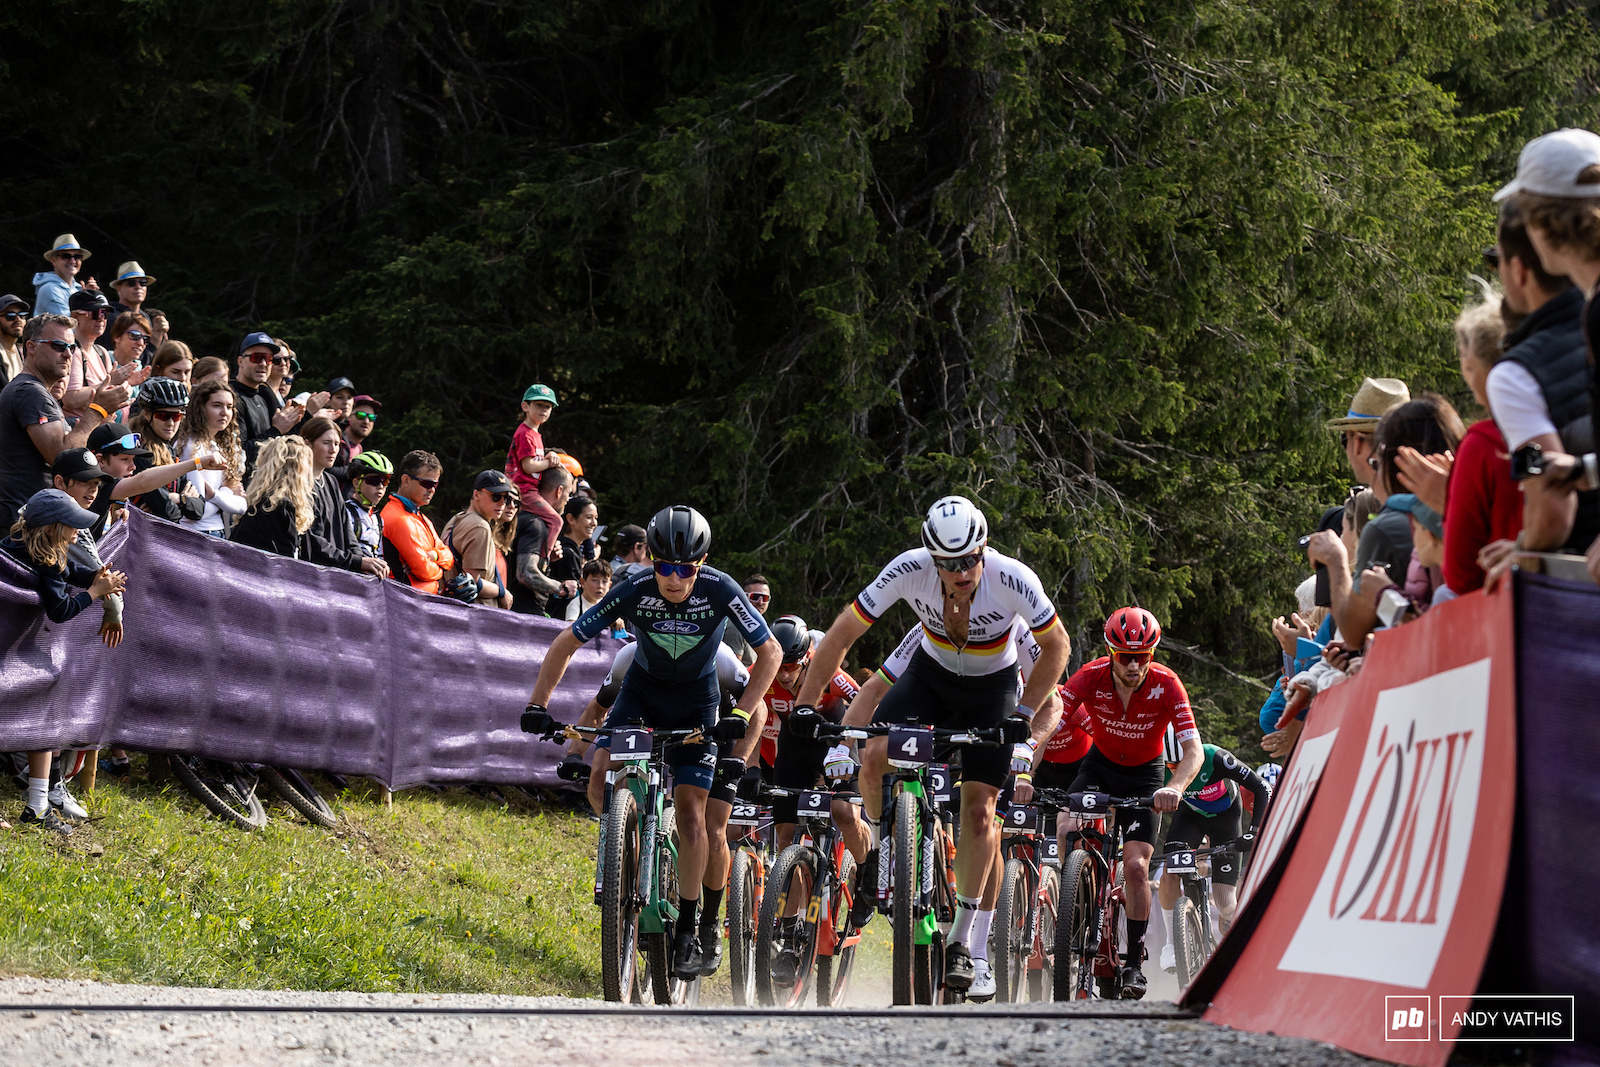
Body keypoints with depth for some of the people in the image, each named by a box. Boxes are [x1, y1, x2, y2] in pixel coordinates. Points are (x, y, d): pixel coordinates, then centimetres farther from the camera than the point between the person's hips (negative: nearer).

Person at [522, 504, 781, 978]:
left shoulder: (720, 592, -27)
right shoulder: (633, 592, -25)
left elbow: (770, 652, -18)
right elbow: (566, 642, -16)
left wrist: (741, 714, -30)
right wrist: (537, 704, -26)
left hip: (695, 699, -1)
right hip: (643, 688, 1)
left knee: (690, 812, -9)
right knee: (602, 775, -23)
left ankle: (688, 930, 1)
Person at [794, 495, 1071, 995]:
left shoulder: (1014, 579, -31)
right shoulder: (910, 570, -29)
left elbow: (1056, 645, -14)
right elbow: (842, 635, -21)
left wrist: (1024, 712, -23)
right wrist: (805, 704, -24)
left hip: (991, 688, -1)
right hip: (930, 673, 1)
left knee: (979, 809, -6)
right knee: (875, 755, -24)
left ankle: (961, 941, 4)